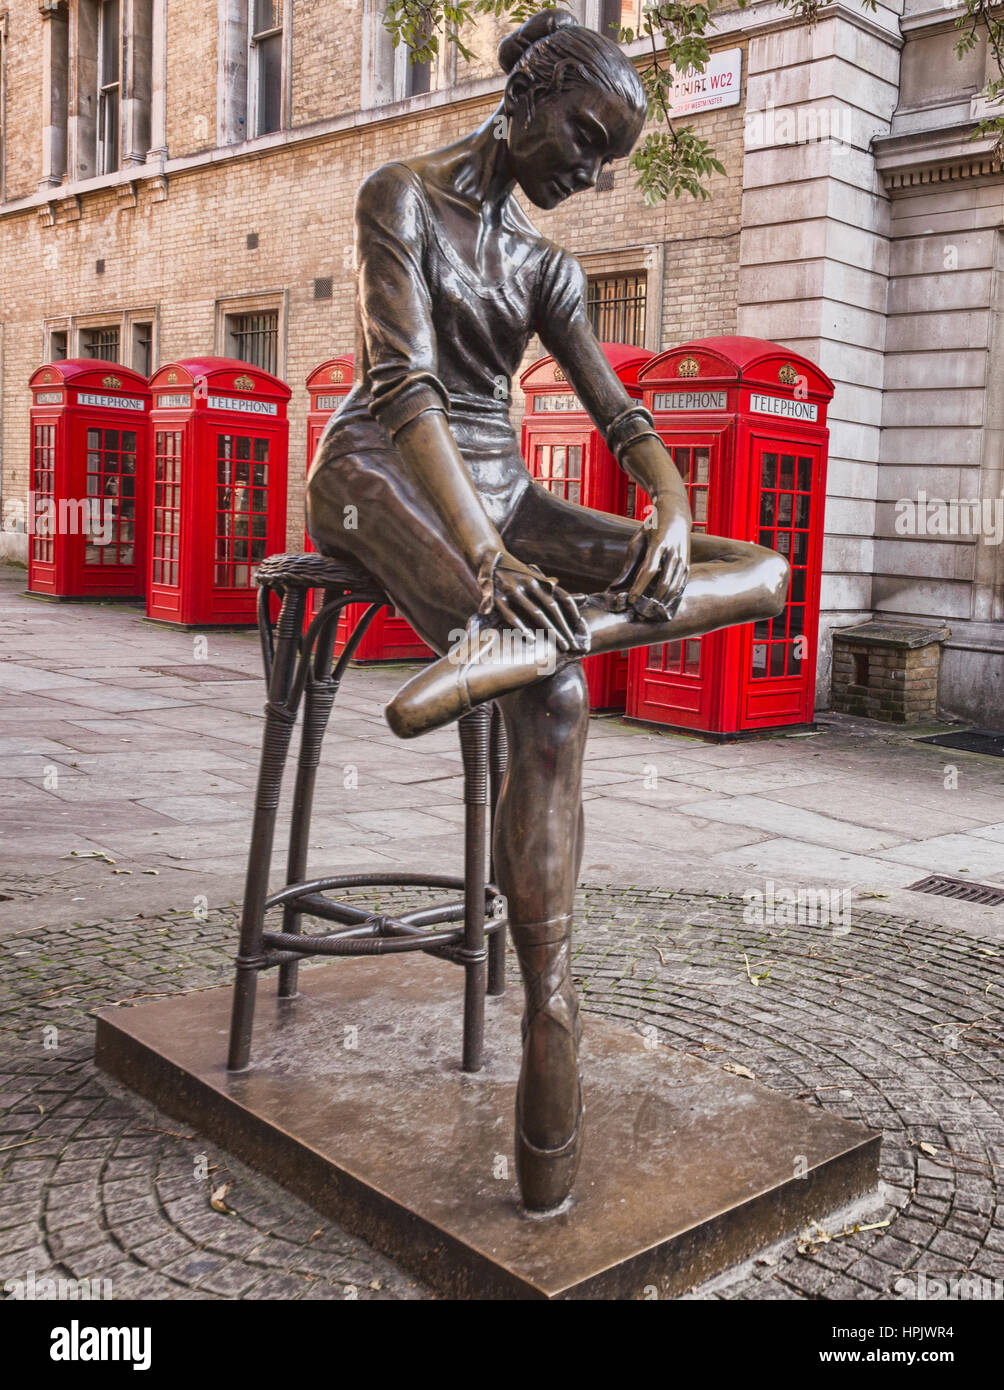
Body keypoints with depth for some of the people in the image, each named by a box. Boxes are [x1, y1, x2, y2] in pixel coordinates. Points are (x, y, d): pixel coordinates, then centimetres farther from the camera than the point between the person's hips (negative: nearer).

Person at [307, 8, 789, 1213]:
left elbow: (620, 415, 10)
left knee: (765, 574, -15)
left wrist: (674, 517, -14)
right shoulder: (402, 197, -1)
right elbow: (405, 381, -17)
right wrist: (483, 554, -32)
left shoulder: (545, 266, 19)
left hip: (499, 496, 7)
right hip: (386, 480, -6)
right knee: (556, 698, -34)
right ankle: (550, 1025, -33)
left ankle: (513, 638, -37)